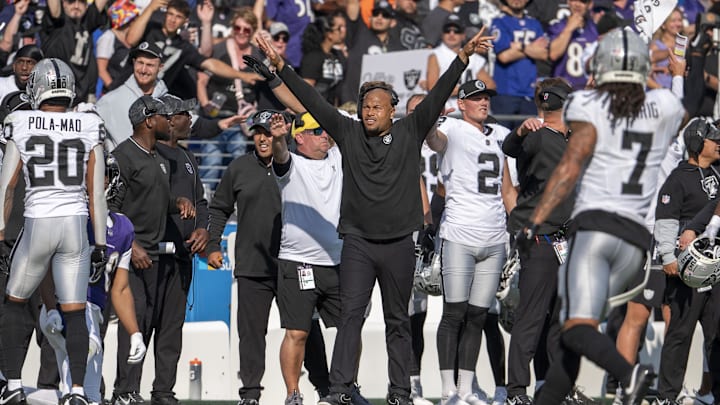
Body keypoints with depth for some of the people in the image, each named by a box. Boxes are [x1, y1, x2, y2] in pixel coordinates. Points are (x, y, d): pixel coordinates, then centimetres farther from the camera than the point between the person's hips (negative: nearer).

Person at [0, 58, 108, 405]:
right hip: (76, 224, 1)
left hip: (37, 224, -1)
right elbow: (96, 192, 2)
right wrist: (100, 243, 7)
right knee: (74, 312, 5)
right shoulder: (89, 129, 0)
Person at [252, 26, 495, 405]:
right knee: (351, 314, -9)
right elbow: (312, 100, 3)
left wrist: (464, 56, -10)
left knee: (397, 321, 6)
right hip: (357, 242, 0)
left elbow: (438, 94, -2)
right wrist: (280, 67, -3)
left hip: (399, 244, 0)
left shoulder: (410, 132, 4)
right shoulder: (349, 133, 6)